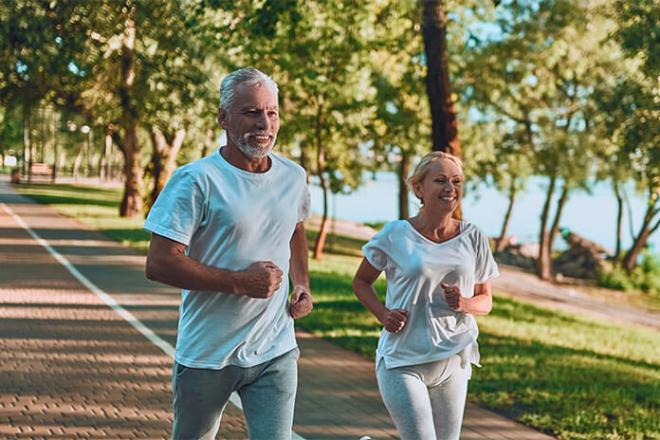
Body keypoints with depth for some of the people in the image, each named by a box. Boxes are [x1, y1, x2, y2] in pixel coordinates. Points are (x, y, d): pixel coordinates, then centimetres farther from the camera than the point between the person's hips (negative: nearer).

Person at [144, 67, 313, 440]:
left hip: (275, 353, 3)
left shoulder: (294, 178, 5)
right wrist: (239, 282, -21)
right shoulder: (196, 181, -14)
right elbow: (159, 265, -18)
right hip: (206, 355, -3)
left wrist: (303, 283, 8)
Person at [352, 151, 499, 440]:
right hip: (402, 361, -4)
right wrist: (383, 314, -10)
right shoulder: (395, 235, -6)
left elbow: (485, 300, 11)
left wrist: (465, 305, -12)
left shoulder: (473, 239, 2)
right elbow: (361, 281, 7)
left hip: (453, 362, 4)